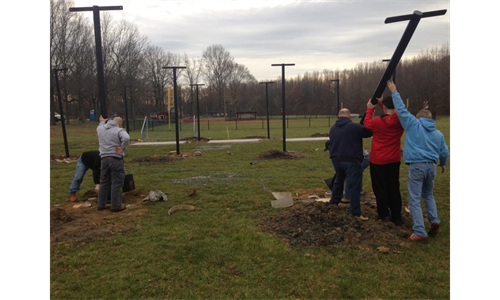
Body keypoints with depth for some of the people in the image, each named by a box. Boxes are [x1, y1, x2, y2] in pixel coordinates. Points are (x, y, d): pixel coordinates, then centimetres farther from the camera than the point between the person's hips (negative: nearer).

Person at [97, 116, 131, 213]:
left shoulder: (101, 129, 11)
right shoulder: (119, 130, -9)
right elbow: (126, 138, -29)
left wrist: (102, 122, 56)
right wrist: (122, 148, -14)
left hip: (104, 159, 6)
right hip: (116, 159, -6)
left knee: (104, 182, 17)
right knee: (116, 183, 1)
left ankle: (101, 204, 24)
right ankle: (116, 206, 5)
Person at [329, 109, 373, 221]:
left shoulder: (333, 128, 10)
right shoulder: (354, 127, -11)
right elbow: (369, 133, -1)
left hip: (336, 159, 7)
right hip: (351, 160, -7)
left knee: (339, 181, 26)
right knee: (355, 186, -5)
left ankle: (334, 202, 36)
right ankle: (356, 213, -6)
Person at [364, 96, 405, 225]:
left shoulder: (377, 122, -18)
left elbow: (367, 123, 5)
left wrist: (370, 109, 17)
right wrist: (383, 102, 15)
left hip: (378, 161, -4)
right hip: (394, 160, 4)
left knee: (380, 188, 8)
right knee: (394, 188, 11)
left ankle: (384, 215, 15)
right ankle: (397, 217, 15)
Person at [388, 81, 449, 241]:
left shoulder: (414, 124, -1)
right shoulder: (438, 133, 13)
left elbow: (401, 109, 0)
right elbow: (444, 151, 19)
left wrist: (394, 92, 10)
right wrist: (443, 164, 39)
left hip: (416, 166, -5)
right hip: (432, 166, 5)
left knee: (415, 199, -2)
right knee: (429, 195, 26)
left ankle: (420, 231, -5)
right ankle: (434, 220, 9)